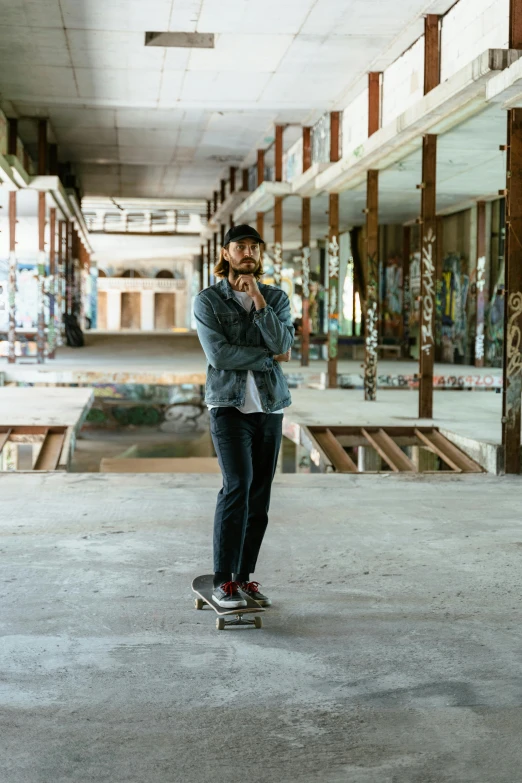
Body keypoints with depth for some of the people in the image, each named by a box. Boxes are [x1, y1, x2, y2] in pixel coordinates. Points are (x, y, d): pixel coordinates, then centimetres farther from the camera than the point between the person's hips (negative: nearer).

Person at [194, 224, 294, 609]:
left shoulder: (276, 297, 9)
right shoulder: (208, 300, -1)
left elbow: (283, 344, -8)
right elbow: (219, 355, -13)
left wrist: (258, 299, -14)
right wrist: (269, 357, -6)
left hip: (270, 406, 4)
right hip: (229, 405, -4)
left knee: (260, 496, 5)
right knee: (238, 484, -18)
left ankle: (245, 576, 16)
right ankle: (223, 582, -13)